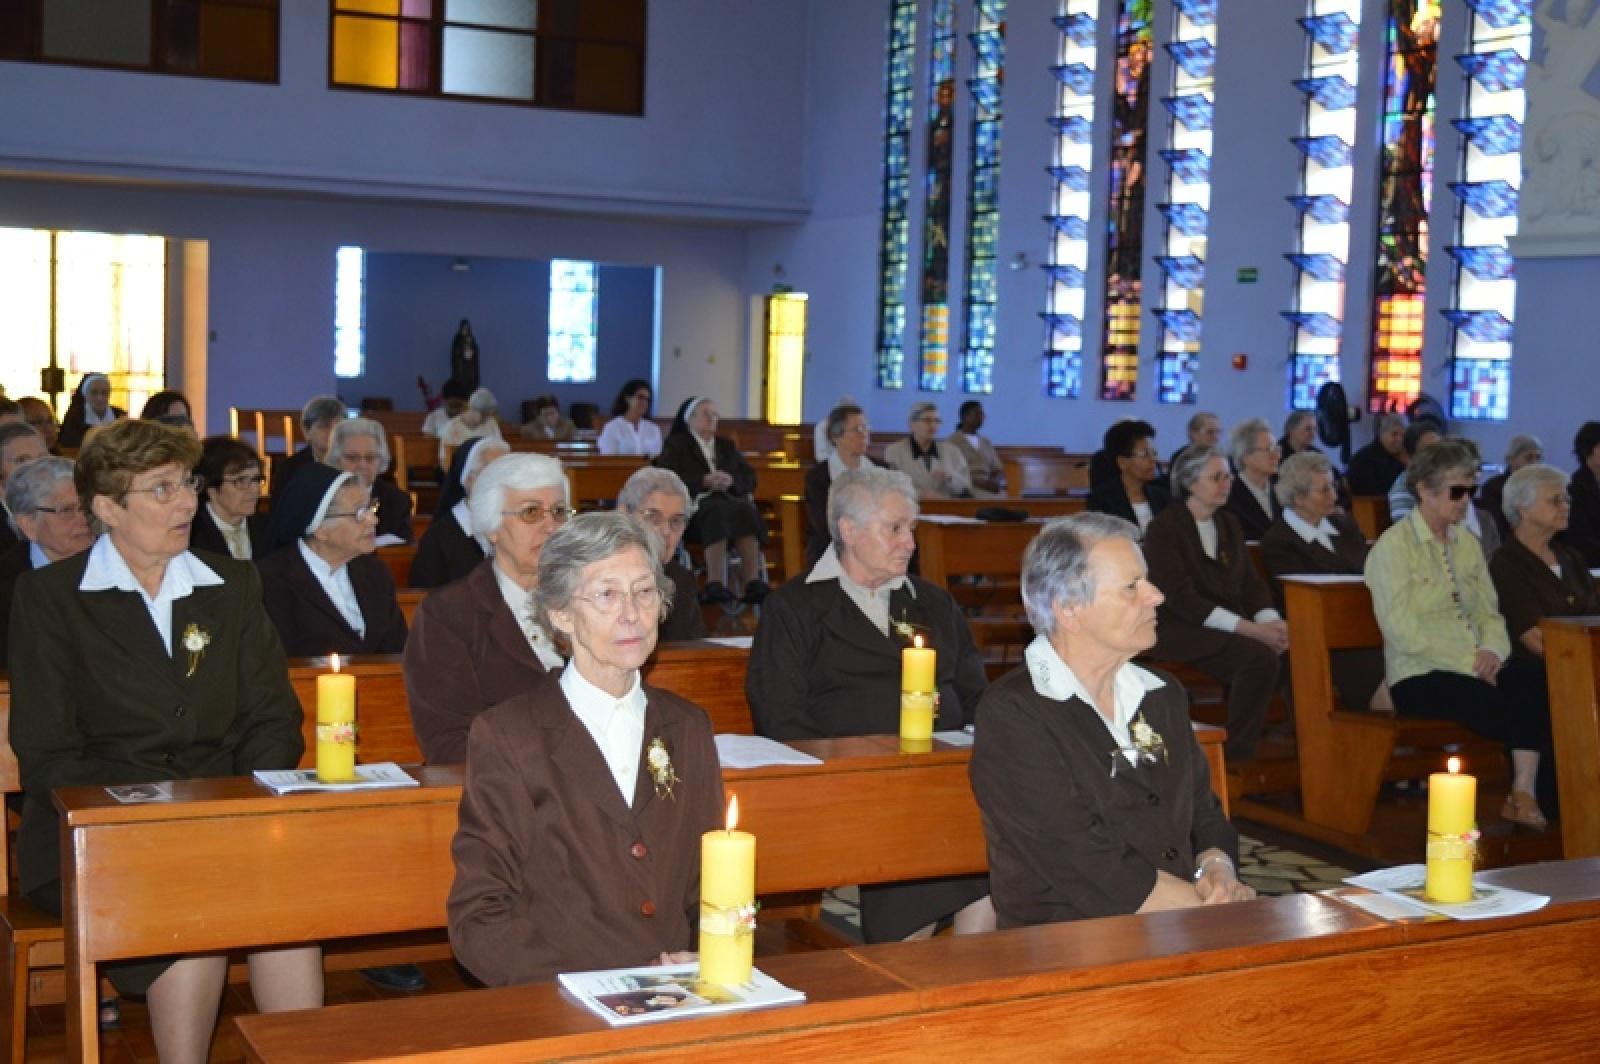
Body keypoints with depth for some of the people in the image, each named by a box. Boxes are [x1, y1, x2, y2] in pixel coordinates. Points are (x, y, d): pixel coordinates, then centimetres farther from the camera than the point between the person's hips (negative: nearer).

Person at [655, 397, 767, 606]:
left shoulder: (727, 446, 30)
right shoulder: (676, 444, 20)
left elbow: (750, 480, 19)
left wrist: (731, 480, -4)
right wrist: (704, 481, -11)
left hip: (732, 503, 3)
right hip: (694, 504, -3)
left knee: (747, 511, -33)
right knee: (719, 513, -38)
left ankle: (753, 583, -45)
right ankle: (715, 584, -48)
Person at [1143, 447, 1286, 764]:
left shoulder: (1229, 524, 17)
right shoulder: (1164, 528, -5)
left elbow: (1251, 582, 12)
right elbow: (1181, 598, -16)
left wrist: (1270, 621, -11)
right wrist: (1249, 629, -22)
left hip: (1231, 628, 6)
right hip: (1179, 629, -6)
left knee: (1282, 651, -23)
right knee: (1259, 657, -30)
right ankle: (1236, 758, -19)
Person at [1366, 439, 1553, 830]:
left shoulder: (1467, 544, 19)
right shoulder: (1393, 546, -3)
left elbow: (1489, 613, 18)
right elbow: (1401, 629, -12)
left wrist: (1493, 650, -6)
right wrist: (1469, 663, -15)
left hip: (1475, 670, 6)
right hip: (1419, 677, -6)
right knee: (1530, 719, -26)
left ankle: (1525, 796, -15)